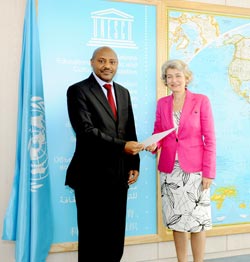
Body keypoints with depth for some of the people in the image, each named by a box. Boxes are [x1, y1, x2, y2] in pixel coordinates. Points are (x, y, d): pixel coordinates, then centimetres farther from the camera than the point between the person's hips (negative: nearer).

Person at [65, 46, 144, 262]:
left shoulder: (123, 92, 15)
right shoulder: (78, 90, -6)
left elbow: (130, 131, 14)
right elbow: (86, 130, -17)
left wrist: (134, 164, 6)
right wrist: (121, 146, -23)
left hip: (119, 174, 6)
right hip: (92, 175, -6)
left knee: (116, 236, 13)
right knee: (92, 236, 6)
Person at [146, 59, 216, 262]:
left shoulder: (201, 101, -4)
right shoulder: (162, 103, 7)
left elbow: (210, 139, -6)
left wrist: (208, 172, -10)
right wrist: (153, 144, -11)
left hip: (194, 169, -3)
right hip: (170, 169, 4)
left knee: (197, 219, 2)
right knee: (176, 219, 10)